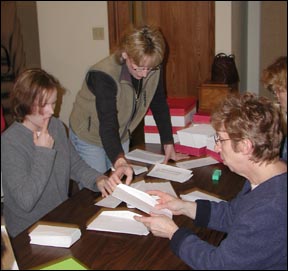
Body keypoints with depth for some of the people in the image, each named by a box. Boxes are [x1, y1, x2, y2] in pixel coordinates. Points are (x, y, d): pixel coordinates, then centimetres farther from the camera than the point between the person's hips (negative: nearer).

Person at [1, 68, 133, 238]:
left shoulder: (57, 126, 2)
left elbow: (77, 166, 9)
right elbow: (26, 201, -26)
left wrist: (99, 181, -11)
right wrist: (44, 152, -22)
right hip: (29, 230, -6)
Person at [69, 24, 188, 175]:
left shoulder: (154, 70, -16)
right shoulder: (104, 75, -33)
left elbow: (160, 106, -4)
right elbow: (107, 123, -40)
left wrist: (168, 144, -7)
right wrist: (119, 160, -53)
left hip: (121, 136, 5)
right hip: (89, 137, -5)